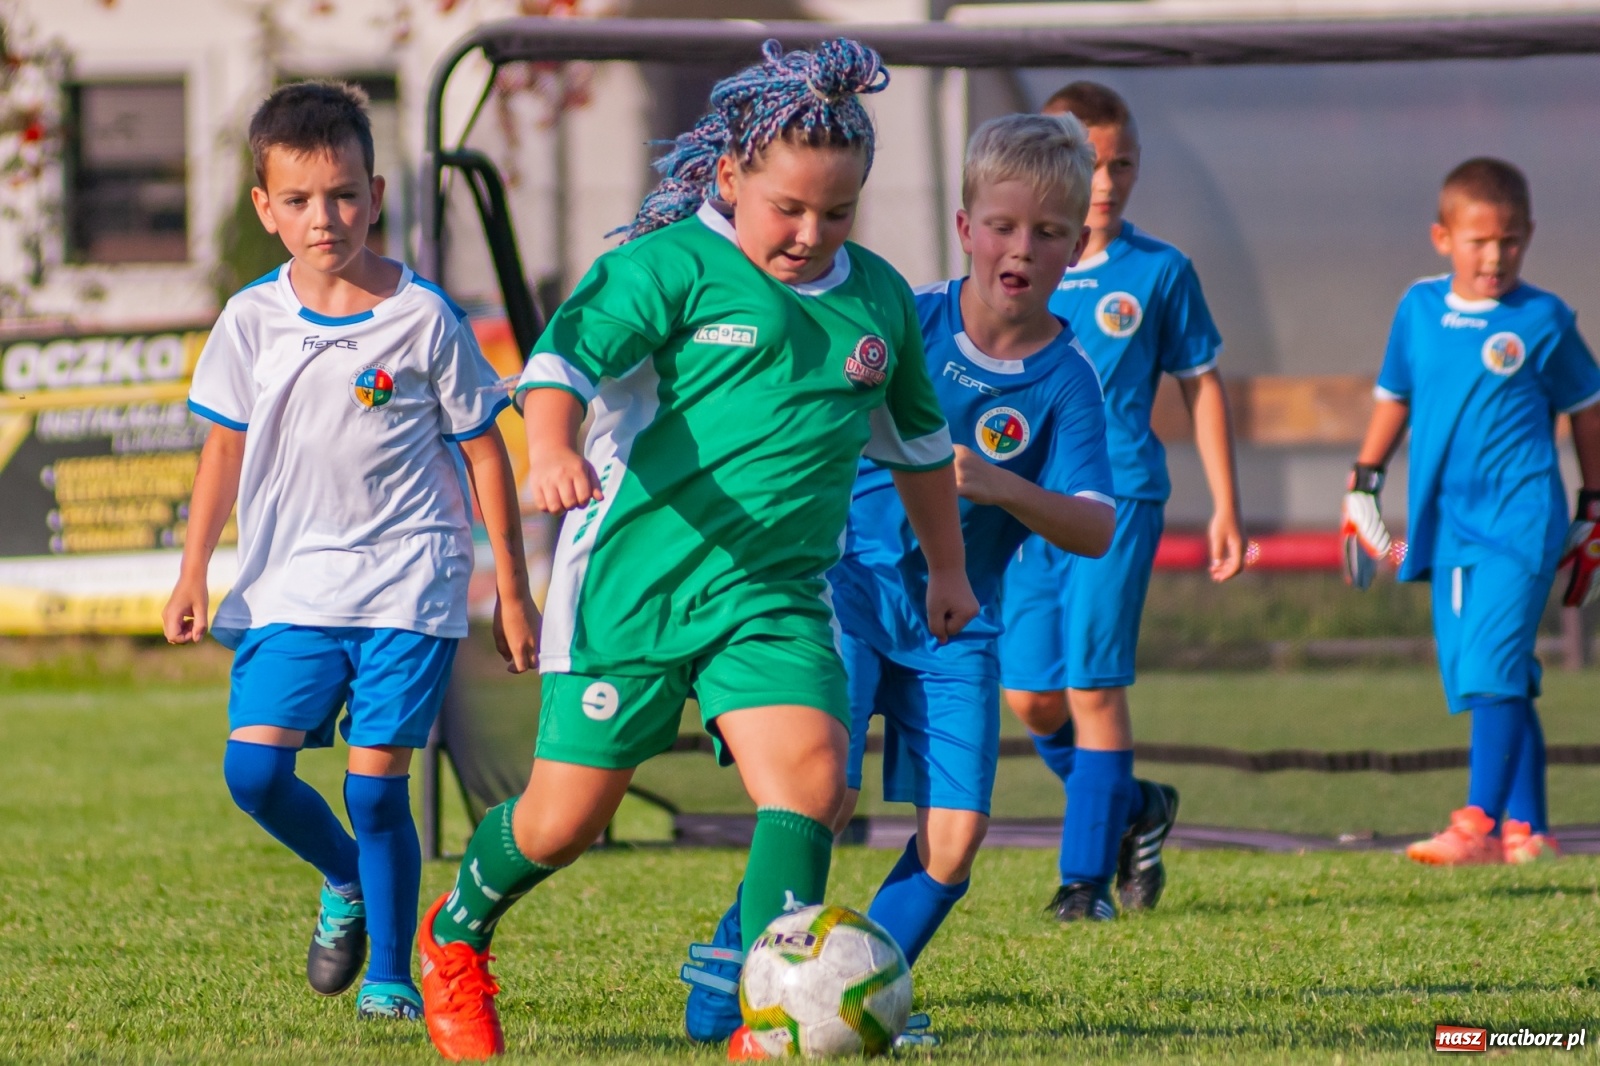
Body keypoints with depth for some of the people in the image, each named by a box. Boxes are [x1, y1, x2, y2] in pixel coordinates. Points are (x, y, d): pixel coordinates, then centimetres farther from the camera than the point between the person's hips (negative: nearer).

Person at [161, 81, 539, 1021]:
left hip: (407, 588, -3)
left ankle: (392, 972, 8)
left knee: (375, 784, -8)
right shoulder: (251, 321, 3)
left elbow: (485, 455, 2)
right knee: (255, 770, -10)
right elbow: (225, 451, 14)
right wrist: (193, 575, 7)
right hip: (290, 587, 3)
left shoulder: (424, 319, -5)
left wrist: (514, 591, 3)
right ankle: (346, 881, 21)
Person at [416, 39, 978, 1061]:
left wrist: (947, 565, 34)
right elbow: (567, 355, -22)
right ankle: (456, 935, 33)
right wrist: (552, 449, -42)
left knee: (809, 776, -20)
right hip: (633, 581, -4)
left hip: (777, 594, 4)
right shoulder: (671, 267, -8)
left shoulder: (878, 298, 11)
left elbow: (919, 437, 27)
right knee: (568, 815, 2)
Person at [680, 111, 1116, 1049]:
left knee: (955, 834, -8)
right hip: (849, 584, -2)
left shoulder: (1067, 381, -6)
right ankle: (730, 970, 2)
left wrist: (1005, 489, -29)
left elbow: (1099, 532, -14)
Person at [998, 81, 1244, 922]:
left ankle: (1087, 876, -3)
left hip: (1119, 498, -3)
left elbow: (1201, 385, 9)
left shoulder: (1159, 271, 2)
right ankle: (1136, 808, 26)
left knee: (1093, 684, -10)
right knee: (1028, 693, 1)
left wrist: (1225, 507, 8)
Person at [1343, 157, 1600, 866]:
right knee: (1477, 680, 5)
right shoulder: (1419, 309, 8)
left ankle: (1480, 824, -18)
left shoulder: (1543, 320, -1)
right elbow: (1394, 397, 22)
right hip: (1445, 524, 5)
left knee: (1491, 668, -16)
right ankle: (1526, 828, 12)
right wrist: (1362, 483, 18)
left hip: (1520, 519, -5)